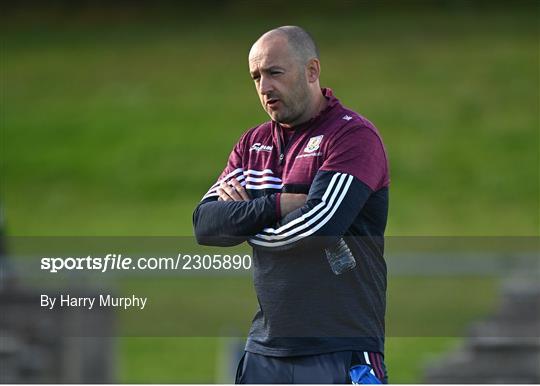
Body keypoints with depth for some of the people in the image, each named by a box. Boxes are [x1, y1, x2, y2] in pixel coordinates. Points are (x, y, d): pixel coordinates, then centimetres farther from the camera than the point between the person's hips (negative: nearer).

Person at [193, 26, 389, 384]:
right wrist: (276, 206, -9)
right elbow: (205, 223, 6)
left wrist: (243, 219, -2)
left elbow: (319, 225, -18)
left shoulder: (353, 135, -5)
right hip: (266, 350, 6)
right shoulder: (255, 142, 16)